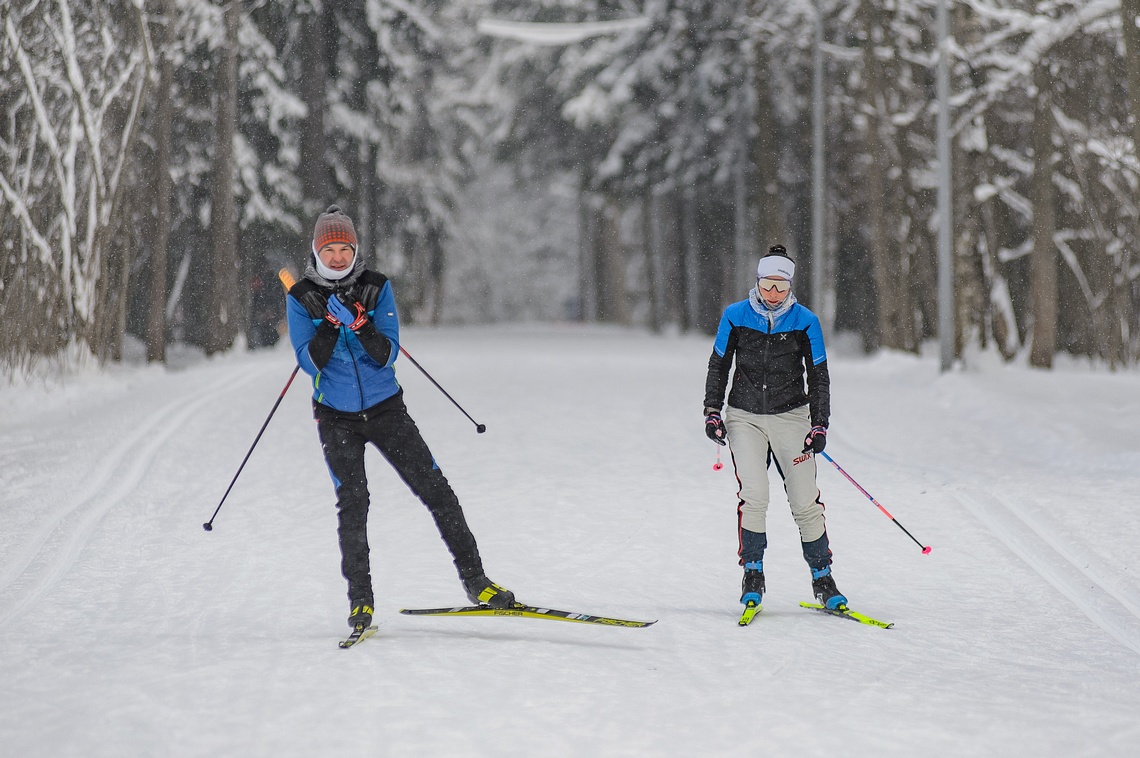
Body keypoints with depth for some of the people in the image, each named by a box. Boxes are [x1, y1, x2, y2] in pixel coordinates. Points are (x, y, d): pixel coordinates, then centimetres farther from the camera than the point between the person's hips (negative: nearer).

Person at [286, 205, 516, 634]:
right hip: (337, 417, -1)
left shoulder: (377, 288, -3)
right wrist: (331, 322, -24)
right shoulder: (302, 298, -4)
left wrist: (361, 324, -26)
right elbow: (311, 363, -11)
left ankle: (474, 581, 4)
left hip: (385, 409, 1)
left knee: (434, 489, -4)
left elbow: (388, 356, -9)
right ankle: (360, 599, -6)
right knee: (353, 501, -15)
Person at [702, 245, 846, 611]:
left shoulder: (804, 321, -4)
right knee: (753, 495, -17)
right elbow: (718, 365, 9)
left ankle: (822, 578, 9)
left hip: (791, 416, 0)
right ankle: (753, 574, -2)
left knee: (805, 501, -4)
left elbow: (818, 377, 3)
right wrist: (712, 411, 2)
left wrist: (819, 425, -3)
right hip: (745, 416, 0)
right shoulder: (735, 316, -2)